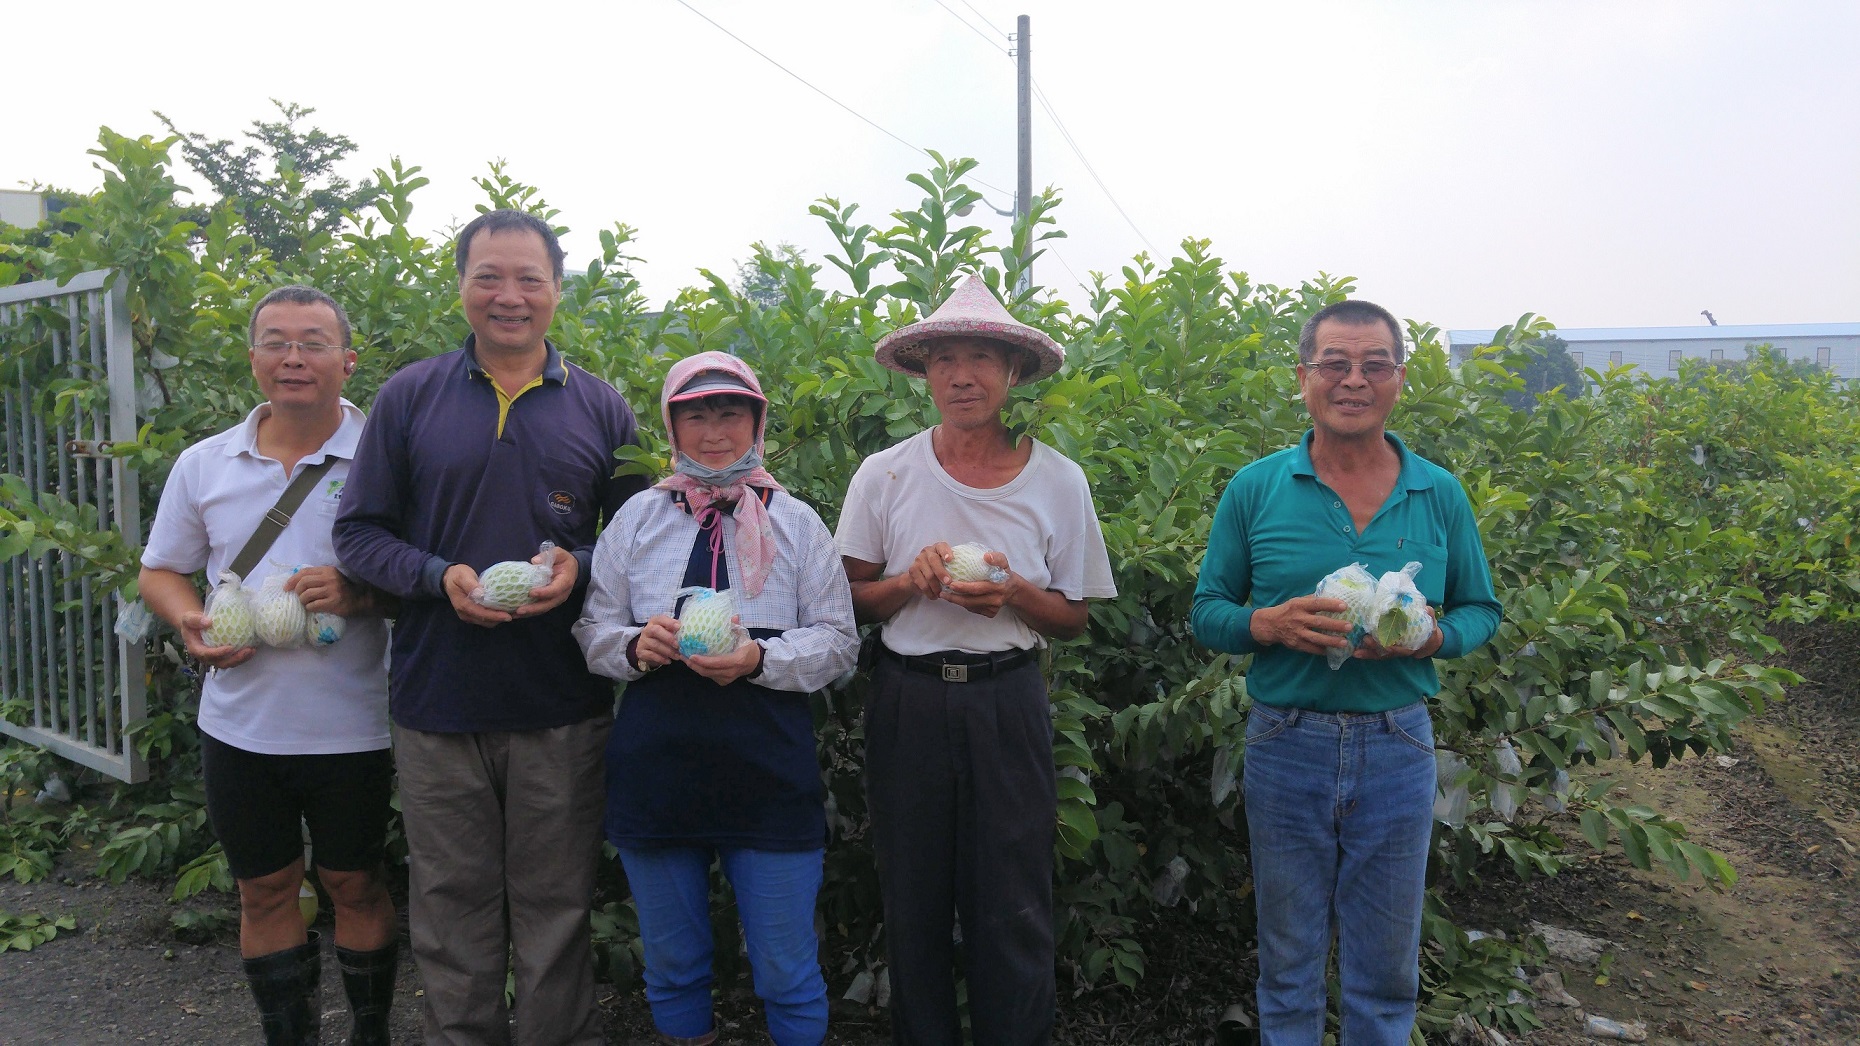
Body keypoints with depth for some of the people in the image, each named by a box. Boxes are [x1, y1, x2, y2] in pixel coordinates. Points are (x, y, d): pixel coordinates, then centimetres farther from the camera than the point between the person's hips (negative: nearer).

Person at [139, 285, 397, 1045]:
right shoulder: (203, 465, 4)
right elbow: (160, 571, 13)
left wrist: (360, 592, -24)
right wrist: (190, 623, -8)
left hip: (351, 726, -3)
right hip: (239, 722, 3)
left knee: (354, 883, 12)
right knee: (264, 890, 15)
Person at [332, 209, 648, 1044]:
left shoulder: (599, 408, 5)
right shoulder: (409, 397, 3)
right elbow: (359, 531, 4)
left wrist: (580, 565, -13)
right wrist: (440, 578, -14)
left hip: (562, 704, 0)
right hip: (437, 699, 0)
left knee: (555, 909, 11)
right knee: (452, 908, 13)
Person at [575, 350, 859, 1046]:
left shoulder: (797, 523, 4)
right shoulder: (637, 518, 8)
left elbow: (839, 641, 1)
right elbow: (592, 631, 9)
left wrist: (759, 658, -16)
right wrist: (635, 646, -13)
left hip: (769, 773, -1)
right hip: (656, 770, 2)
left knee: (788, 977, 6)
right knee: (671, 967, 17)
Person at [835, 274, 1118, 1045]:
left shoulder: (1058, 481, -1)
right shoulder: (886, 475, -2)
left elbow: (1073, 619, 4)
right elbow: (849, 599, 4)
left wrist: (1014, 593, -15)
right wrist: (909, 583, -15)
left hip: (1007, 704, 0)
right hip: (908, 702, 1)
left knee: (1013, 912, 5)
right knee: (913, 904, 12)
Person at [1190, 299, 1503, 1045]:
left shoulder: (1440, 496, 1)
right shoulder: (1255, 490, -3)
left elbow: (1482, 611, 10)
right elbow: (1207, 613, 2)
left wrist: (1433, 638, -12)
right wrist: (1269, 624, -19)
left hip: (1397, 748, 1)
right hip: (1287, 742, -1)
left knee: (1386, 969, 15)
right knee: (1288, 965, 14)